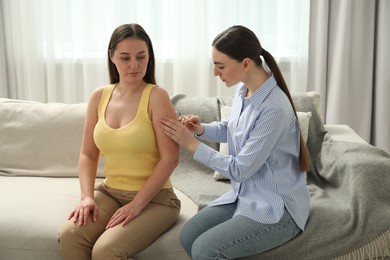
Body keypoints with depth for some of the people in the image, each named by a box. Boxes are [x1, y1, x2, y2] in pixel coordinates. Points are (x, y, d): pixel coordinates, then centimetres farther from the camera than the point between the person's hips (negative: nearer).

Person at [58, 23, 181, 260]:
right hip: (109, 193, 5)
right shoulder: (99, 96, 4)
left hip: (154, 199, -4)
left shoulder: (156, 97, -12)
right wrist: (87, 196, -6)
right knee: (70, 235, -21)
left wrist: (137, 204, -18)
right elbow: (88, 155, 9)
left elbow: (170, 159, -16)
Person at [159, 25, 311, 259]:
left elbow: (240, 169, -22)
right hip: (246, 195, 8)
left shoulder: (274, 108, -28)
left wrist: (192, 144, -16)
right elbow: (230, 129, 19)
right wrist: (201, 129, -1)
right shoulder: (243, 90, -1)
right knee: (189, 235, -3)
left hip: (277, 208, -8)